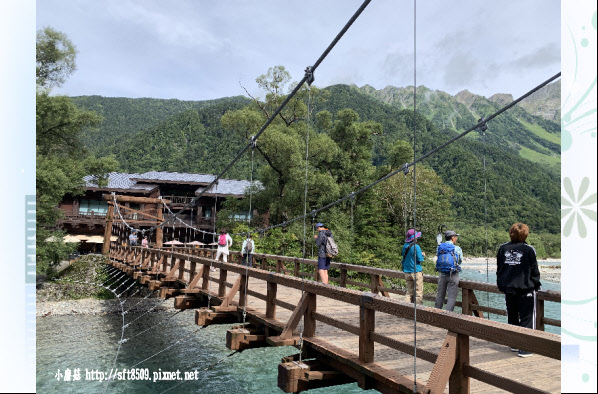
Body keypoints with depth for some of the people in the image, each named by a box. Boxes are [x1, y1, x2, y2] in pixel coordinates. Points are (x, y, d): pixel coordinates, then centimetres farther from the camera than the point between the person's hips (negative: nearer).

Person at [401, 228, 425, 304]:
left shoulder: (404, 246, 5)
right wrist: (422, 255, 7)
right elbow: (420, 259, -14)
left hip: (407, 272, 7)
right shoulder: (416, 247, -15)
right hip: (416, 272, -6)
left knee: (409, 291, 14)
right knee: (419, 292, 2)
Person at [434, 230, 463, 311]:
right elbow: (460, 261, 5)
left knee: (440, 295, 15)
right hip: (453, 276, -4)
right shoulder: (457, 249, -8)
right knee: (452, 296, 2)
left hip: (442, 275, 4)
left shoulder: (439, 247, 1)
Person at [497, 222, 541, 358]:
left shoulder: (503, 248, 3)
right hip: (525, 288, -4)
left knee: (512, 317, 16)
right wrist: (536, 285, 10)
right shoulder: (528, 250, -10)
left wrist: (501, 284, 17)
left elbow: (499, 269, 8)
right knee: (527, 318, 2)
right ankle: (524, 348, -1)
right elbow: (534, 270, -3)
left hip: (508, 288, 5)